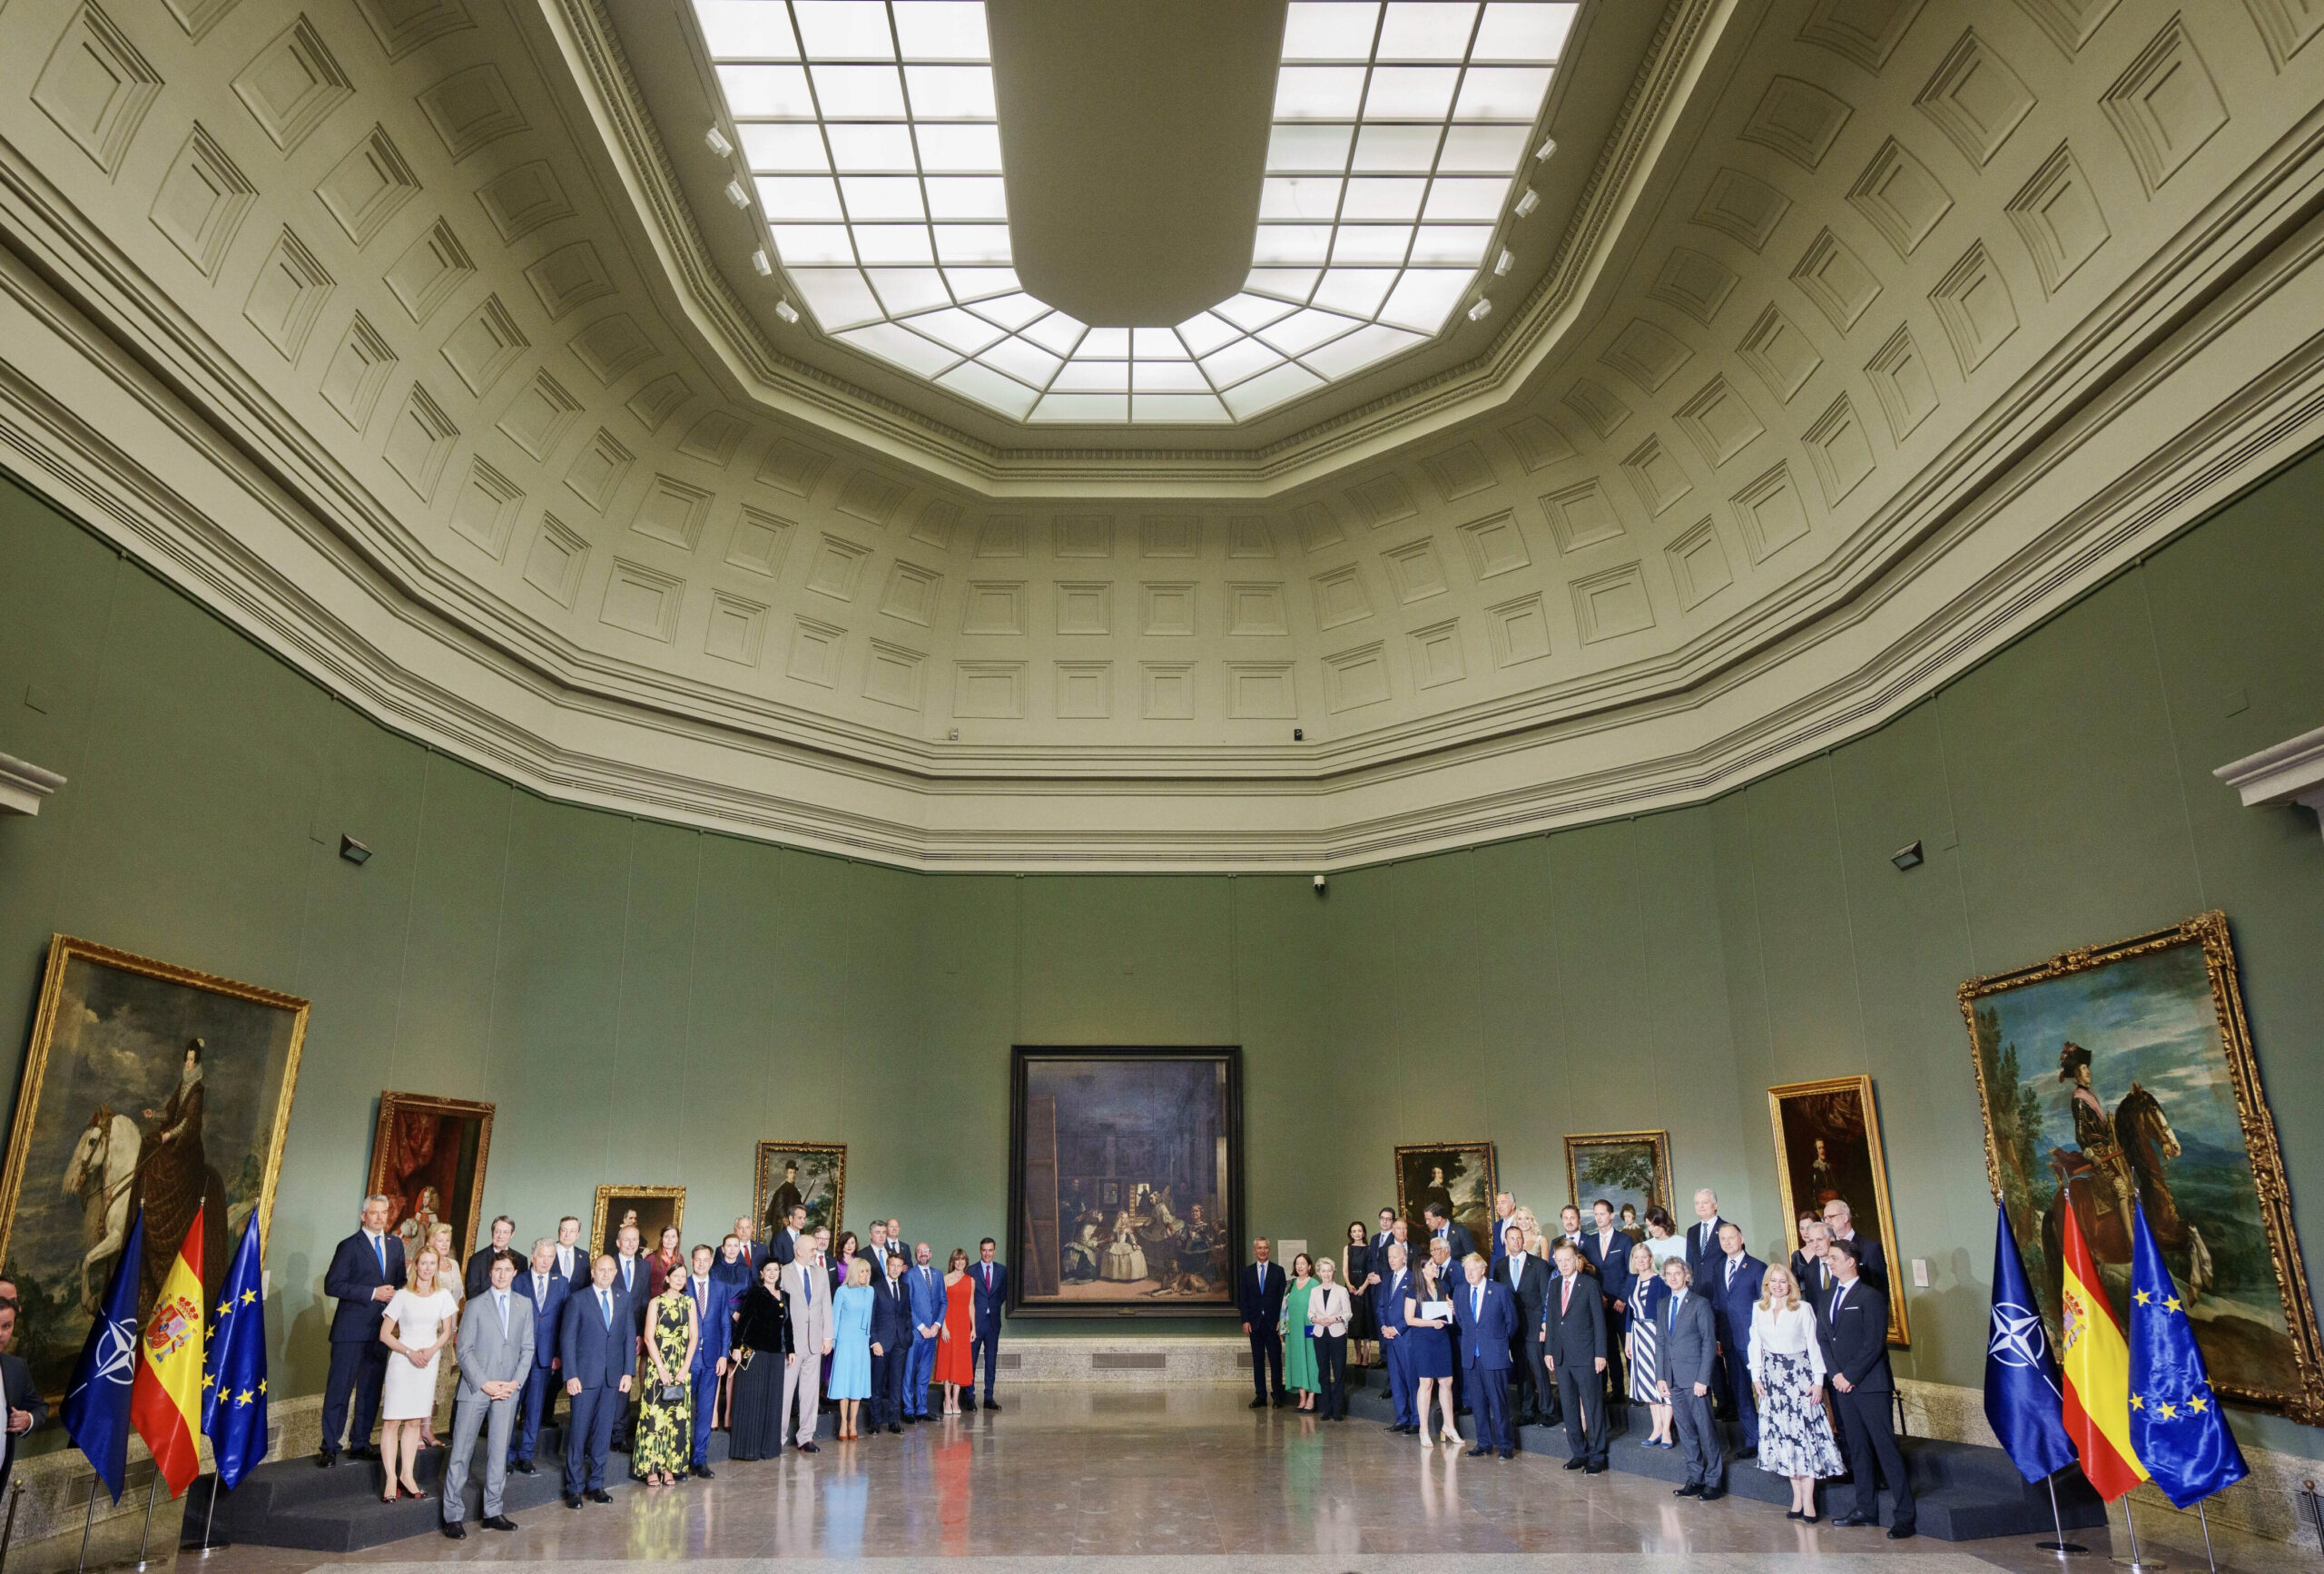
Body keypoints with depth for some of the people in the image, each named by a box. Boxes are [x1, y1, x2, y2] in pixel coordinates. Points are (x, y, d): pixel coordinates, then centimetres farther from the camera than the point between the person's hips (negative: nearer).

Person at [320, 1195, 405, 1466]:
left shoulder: (395, 1245, 12)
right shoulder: (349, 1246, -5)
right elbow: (332, 1285, -12)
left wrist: (395, 1293, -2)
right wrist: (373, 1293, -17)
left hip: (381, 1329, 5)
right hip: (352, 1329, -5)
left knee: (371, 1390, 10)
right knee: (339, 1388, -3)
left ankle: (361, 1445, 19)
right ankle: (329, 1447, 7)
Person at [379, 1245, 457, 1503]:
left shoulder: (443, 1296, 3)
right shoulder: (402, 1296, -5)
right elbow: (385, 1334, -4)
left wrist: (430, 1351, -8)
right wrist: (410, 1352, -13)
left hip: (428, 1362, 3)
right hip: (402, 1361, -3)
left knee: (414, 1421, 7)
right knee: (393, 1421, -4)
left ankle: (407, 1475, 13)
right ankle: (391, 1478, 1)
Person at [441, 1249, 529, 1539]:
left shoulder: (524, 1305, 9)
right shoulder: (476, 1305, -1)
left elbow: (527, 1348, 9)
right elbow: (464, 1350, -4)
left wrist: (516, 1382, -4)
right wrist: (484, 1384, -11)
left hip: (508, 1390, 3)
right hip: (475, 1388, -3)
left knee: (499, 1453, 8)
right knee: (461, 1453, 0)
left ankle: (492, 1512, 17)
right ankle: (453, 1516, 8)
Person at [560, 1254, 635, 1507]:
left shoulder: (622, 1301, 9)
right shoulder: (577, 1299, -2)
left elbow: (629, 1337, 10)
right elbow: (567, 1339, -4)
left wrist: (628, 1372, 1)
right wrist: (571, 1375, -11)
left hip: (613, 1377, 3)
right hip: (585, 1376, -3)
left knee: (603, 1432, 8)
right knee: (578, 1432, 2)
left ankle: (596, 1484, 18)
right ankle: (574, 1488, 12)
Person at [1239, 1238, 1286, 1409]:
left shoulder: (1278, 1271, 4)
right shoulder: (1247, 1272, 8)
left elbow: (1283, 1297, 2)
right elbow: (1243, 1298, 6)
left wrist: (1281, 1320, -6)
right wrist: (1245, 1321, -2)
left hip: (1273, 1322, -2)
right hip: (1254, 1322, 2)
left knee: (1275, 1360, -1)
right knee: (1258, 1361, 5)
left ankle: (1277, 1395, 5)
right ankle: (1261, 1395, 11)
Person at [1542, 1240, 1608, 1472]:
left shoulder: (1590, 1285, -6)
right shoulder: (1554, 1286, 11)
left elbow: (1599, 1320, -7)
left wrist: (1600, 1354, -10)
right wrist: (1549, 1351, 9)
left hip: (1585, 1357, -5)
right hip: (1561, 1357, 6)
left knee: (1592, 1406, 1)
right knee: (1569, 1407, 10)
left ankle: (1596, 1456, 9)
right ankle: (1578, 1453, 20)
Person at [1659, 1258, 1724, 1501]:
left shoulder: (1700, 1304, -6)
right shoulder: (1664, 1305, 13)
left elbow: (1710, 1343, -8)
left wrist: (1702, 1379, -14)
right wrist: (1660, 1376, 6)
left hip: (1695, 1378, -6)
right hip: (1673, 1379, 6)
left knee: (1705, 1429, -2)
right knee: (1685, 1430, 10)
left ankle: (1714, 1481, 8)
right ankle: (1695, 1479, 18)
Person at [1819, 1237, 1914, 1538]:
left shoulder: (1870, 1296, -9)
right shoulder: (1829, 1298, 14)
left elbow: (1873, 1344, -14)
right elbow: (1825, 1339, 13)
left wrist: (1849, 1375, -14)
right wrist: (1836, 1374, -1)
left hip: (1870, 1384, -7)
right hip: (1843, 1384, 7)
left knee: (1886, 1448, -5)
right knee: (1857, 1448, 12)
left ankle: (1905, 1514, 0)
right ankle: (1866, 1508, 19)